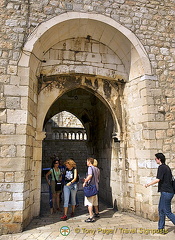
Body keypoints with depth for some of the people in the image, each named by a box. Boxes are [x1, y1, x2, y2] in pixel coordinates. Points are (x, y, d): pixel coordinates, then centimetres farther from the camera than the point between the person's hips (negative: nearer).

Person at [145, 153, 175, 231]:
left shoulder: (161, 167, -16)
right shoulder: (167, 167, 13)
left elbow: (158, 179, -23)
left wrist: (148, 184, -11)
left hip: (166, 192, -10)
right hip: (168, 191, 10)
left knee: (167, 212, -1)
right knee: (161, 210, 14)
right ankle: (161, 228, 21)